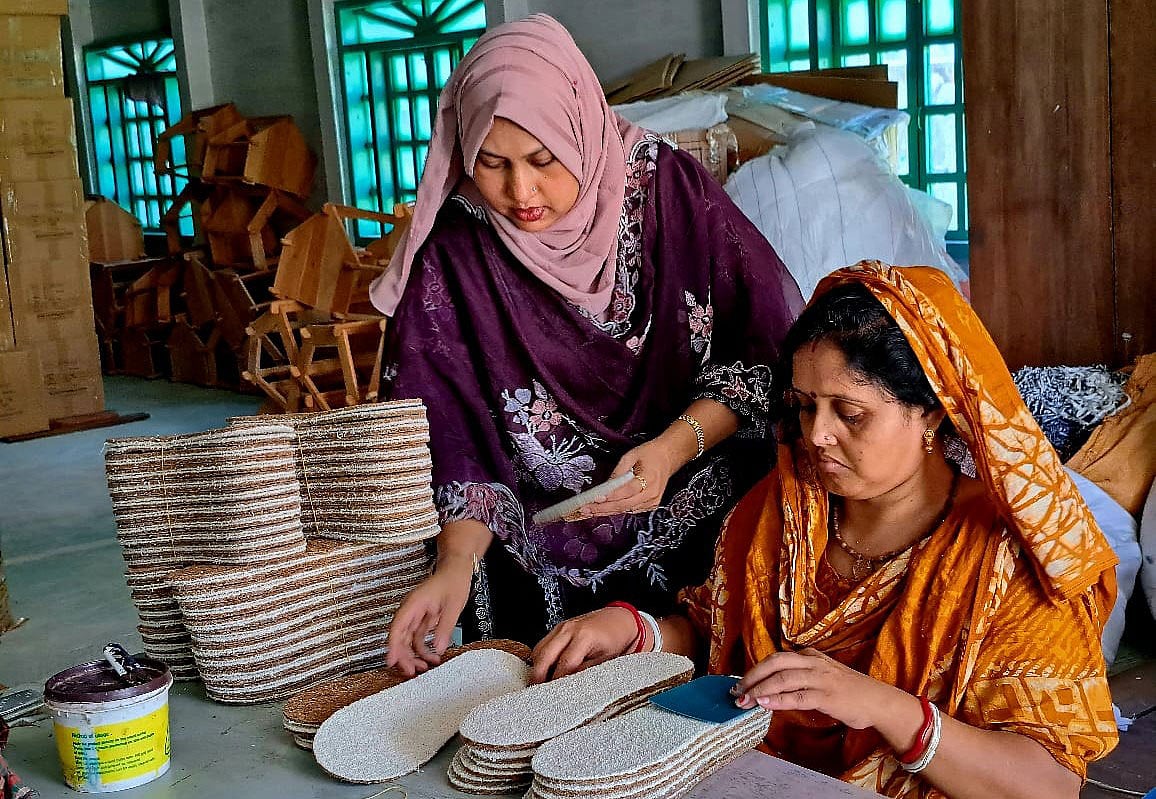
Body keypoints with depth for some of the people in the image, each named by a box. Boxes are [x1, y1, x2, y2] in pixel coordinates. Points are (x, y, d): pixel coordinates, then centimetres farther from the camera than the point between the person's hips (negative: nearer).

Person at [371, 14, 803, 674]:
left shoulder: (671, 189, -6)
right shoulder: (453, 254, -6)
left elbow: (768, 348, -2)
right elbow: (457, 440, -6)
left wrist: (676, 446, -16)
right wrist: (457, 563, -21)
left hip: (701, 526, 0)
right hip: (546, 561, 1)